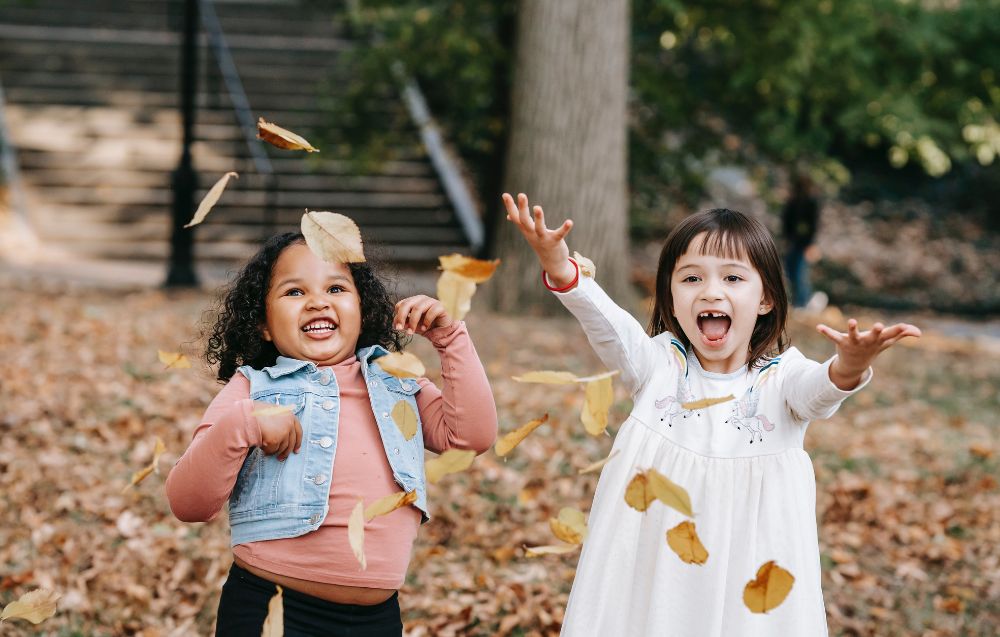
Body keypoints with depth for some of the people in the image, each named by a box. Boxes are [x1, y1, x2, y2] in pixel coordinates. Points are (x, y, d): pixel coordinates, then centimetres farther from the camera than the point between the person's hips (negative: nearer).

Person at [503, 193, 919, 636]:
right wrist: (560, 269, -36)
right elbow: (608, 324, -17)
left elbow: (815, 390, -25)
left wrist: (848, 368, -49)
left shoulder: (780, 376, -5)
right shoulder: (656, 364, -1)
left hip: (748, 561, -1)